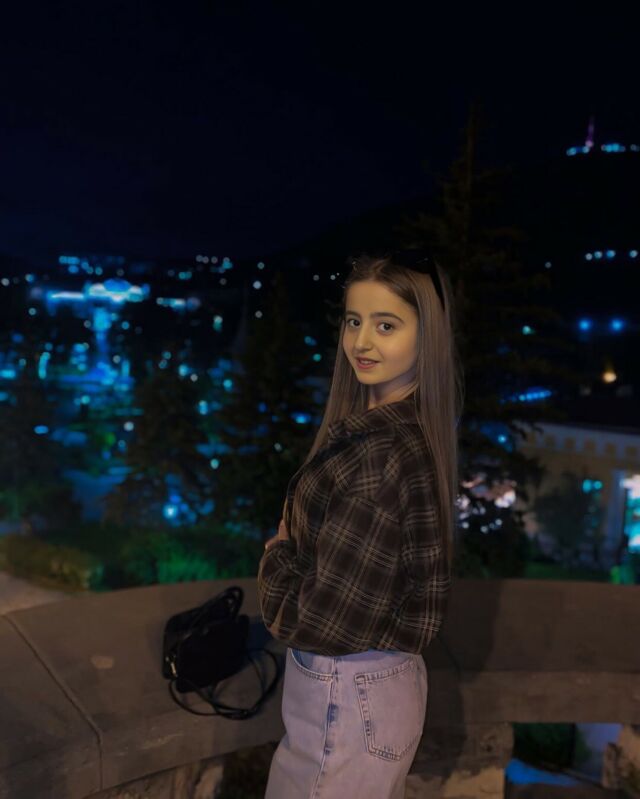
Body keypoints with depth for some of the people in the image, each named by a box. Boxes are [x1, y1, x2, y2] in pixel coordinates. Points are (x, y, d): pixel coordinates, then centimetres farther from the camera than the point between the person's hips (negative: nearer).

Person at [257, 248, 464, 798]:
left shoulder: (382, 455, -29)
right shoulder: (411, 427, 0)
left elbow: (312, 621, -27)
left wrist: (276, 554, -10)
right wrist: (293, 544, -8)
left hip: (348, 697, -8)